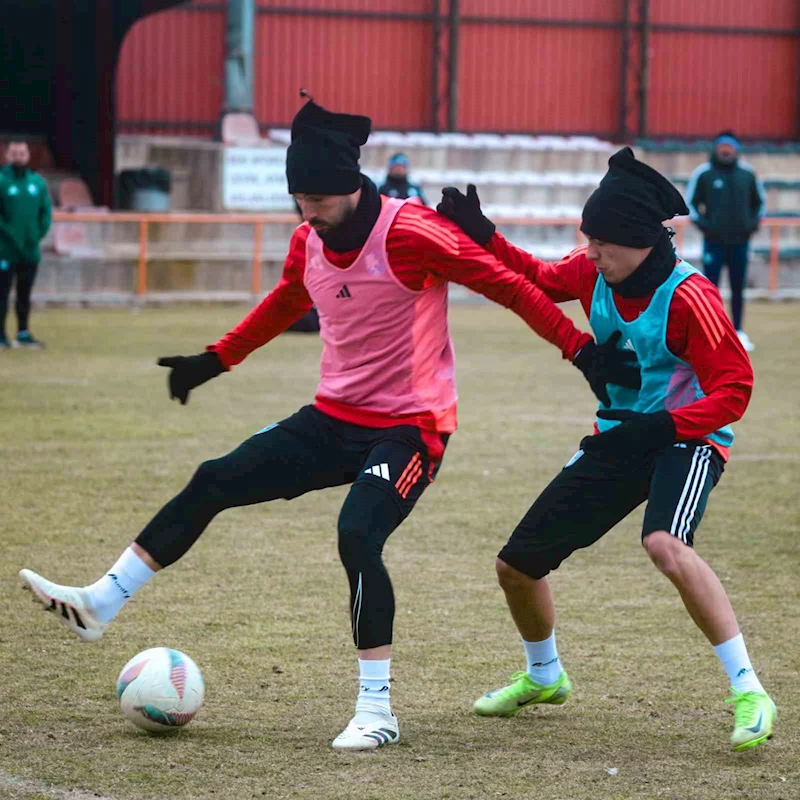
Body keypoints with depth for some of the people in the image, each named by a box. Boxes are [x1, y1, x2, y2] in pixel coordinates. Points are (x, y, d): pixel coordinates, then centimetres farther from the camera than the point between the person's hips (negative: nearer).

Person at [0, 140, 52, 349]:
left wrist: (39, 234, -2)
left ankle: (23, 333, 20)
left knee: (25, 293, 13)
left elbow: (45, 212, 10)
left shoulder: (38, 182, 8)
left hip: (31, 250, 5)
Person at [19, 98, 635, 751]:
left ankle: (377, 711, -17)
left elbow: (508, 286, -16)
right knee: (214, 483, 2)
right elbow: (285, 303, 24)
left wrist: (583, 350, -19)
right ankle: (100, 605, 9)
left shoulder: (411, 234, -20)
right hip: (334, 419, 7)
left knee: (357, 536, -27)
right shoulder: (308, 242, 2)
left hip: (410, 425, -7)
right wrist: (214, 361, 28)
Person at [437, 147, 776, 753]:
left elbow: (734, 390, -21)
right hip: (618, 440, 8)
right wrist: (480, 234, 2)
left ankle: (749, 693, -33)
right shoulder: (594, 273, -4)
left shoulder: (688, 298, -23)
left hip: (687, 439, -7)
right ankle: (543, 677, 40)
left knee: (666, 545, -39)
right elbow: (537, 280, 16)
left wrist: (664, 426, -33)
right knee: (518, 563, 10)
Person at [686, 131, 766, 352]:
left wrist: (754, 222, 4)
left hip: (740, 241, 3)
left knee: (738, 288, 8)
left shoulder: (747, 173, 6)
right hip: (714, 241, -3)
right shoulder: (703, 173, -2)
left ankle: (738, 333, 15)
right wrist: (702, 224, -8)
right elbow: (690, 202, 4)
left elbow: (760, 201, 18)